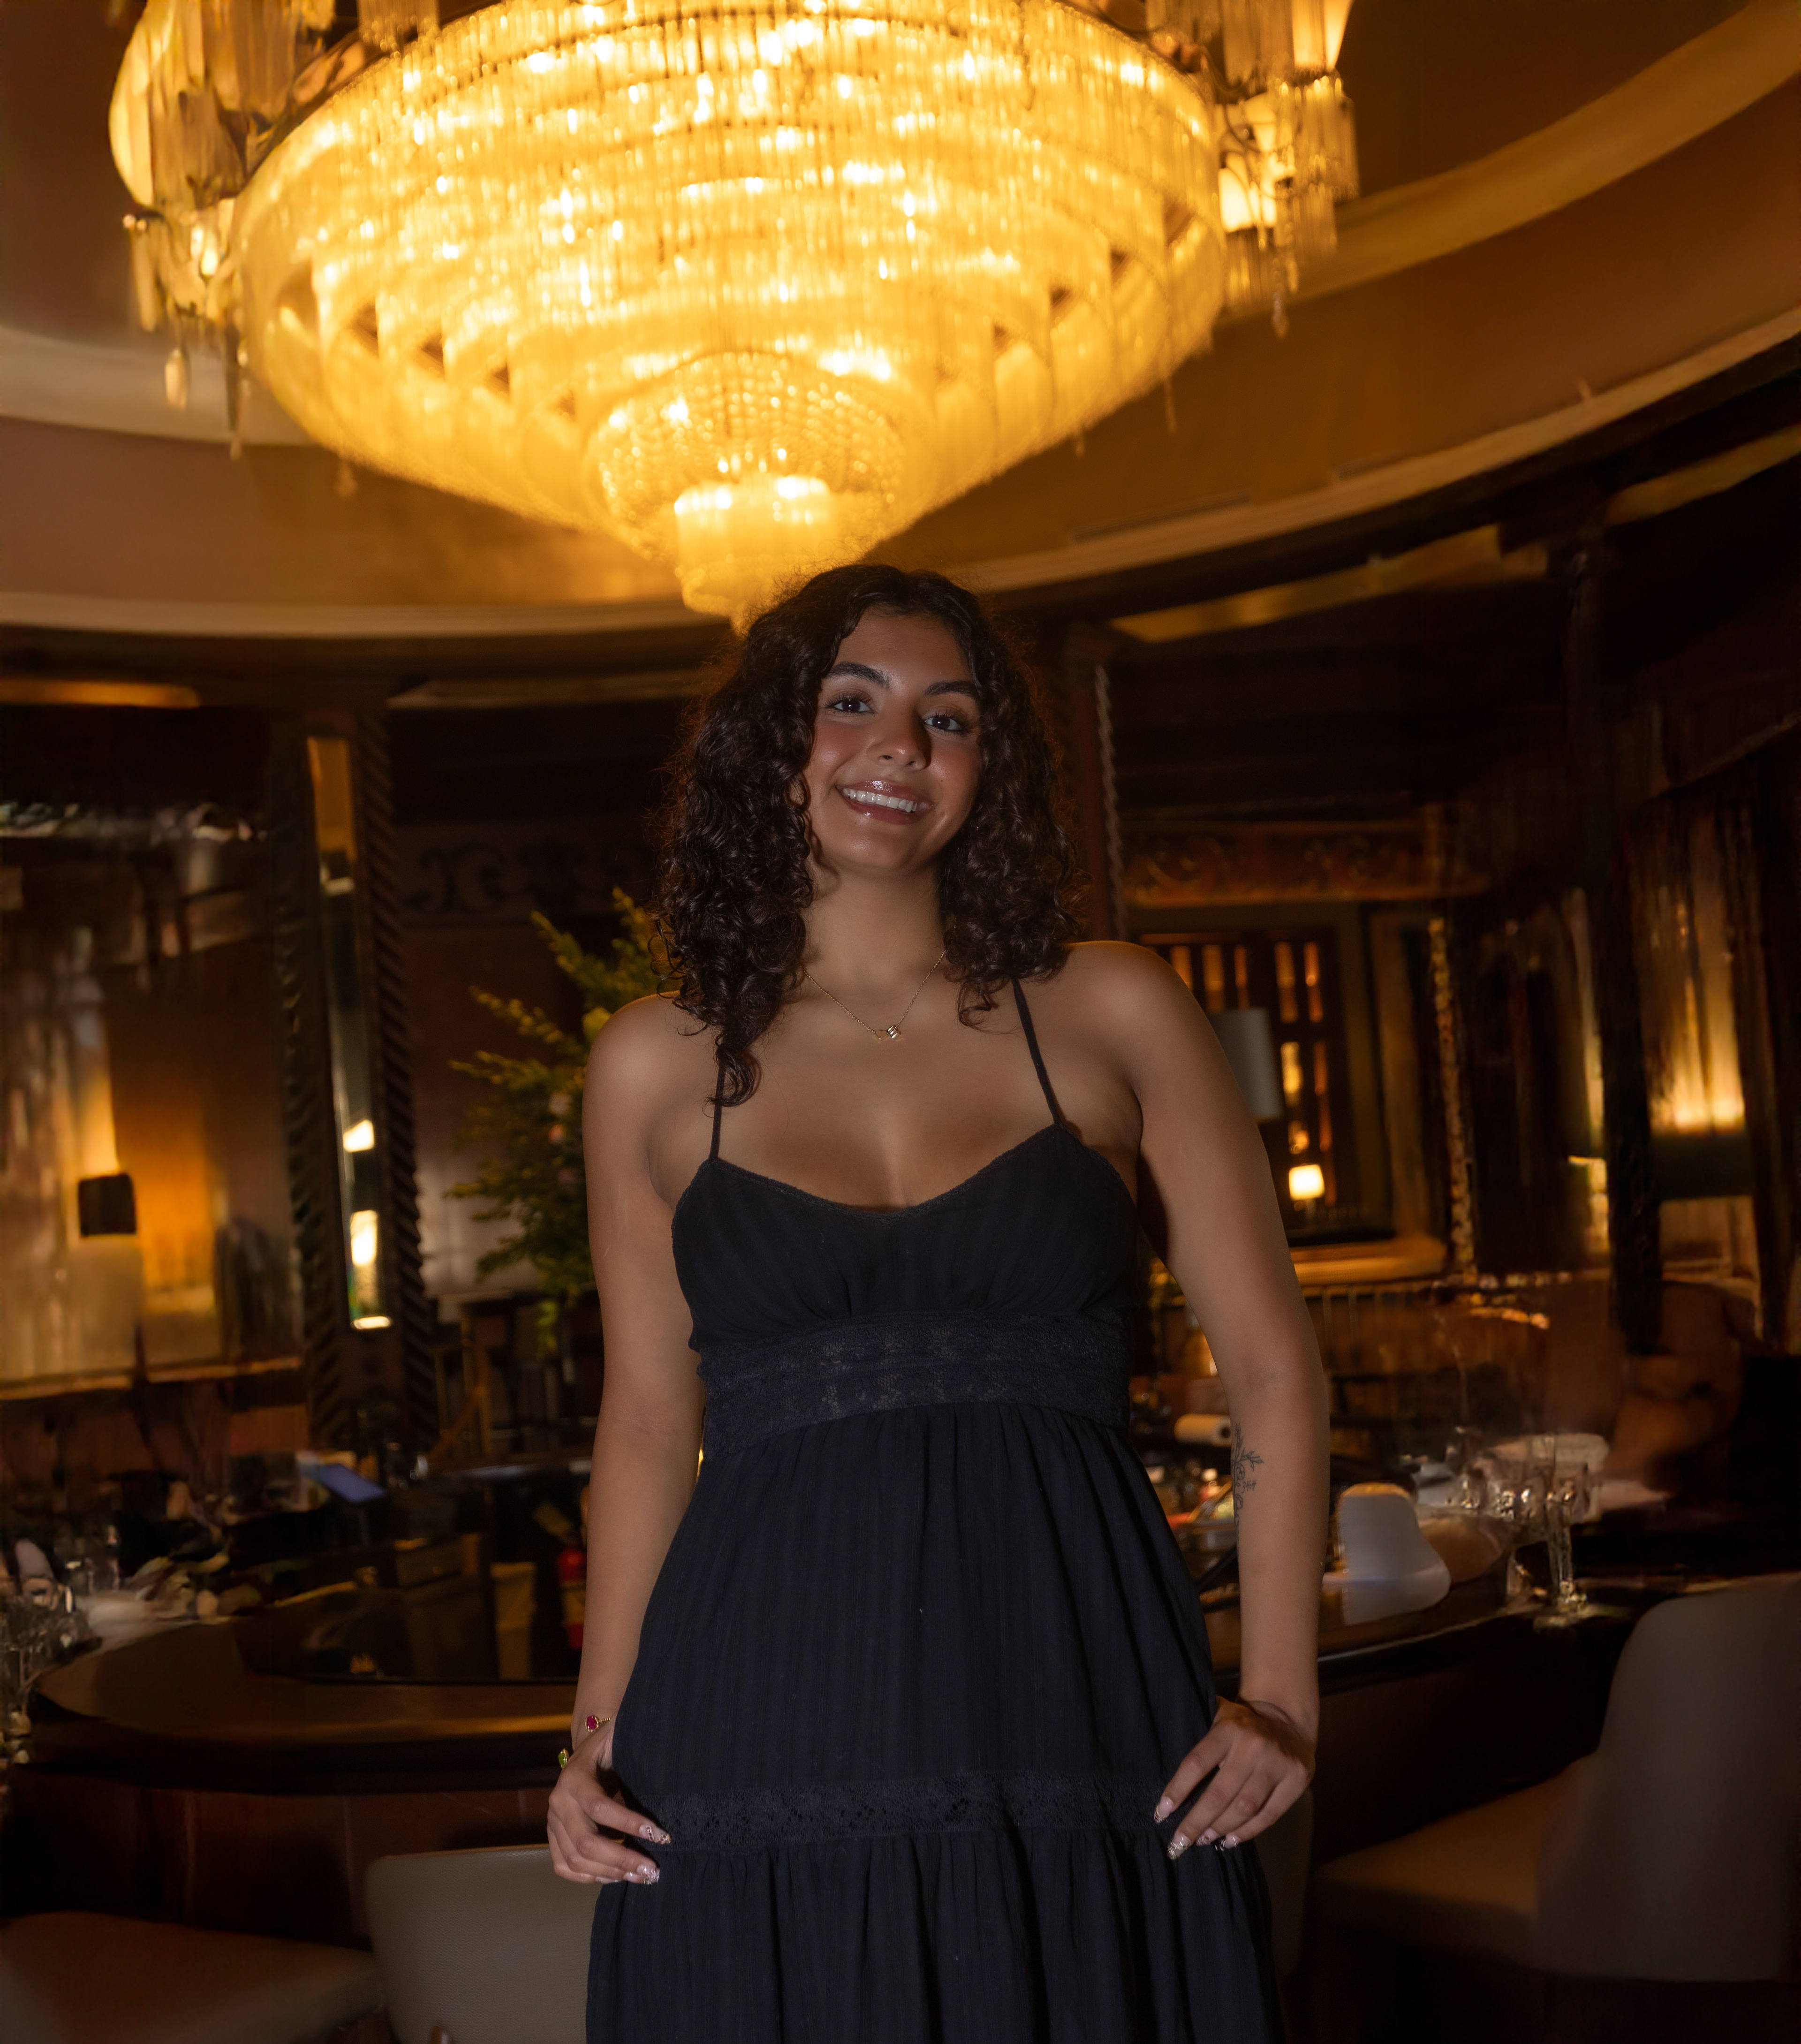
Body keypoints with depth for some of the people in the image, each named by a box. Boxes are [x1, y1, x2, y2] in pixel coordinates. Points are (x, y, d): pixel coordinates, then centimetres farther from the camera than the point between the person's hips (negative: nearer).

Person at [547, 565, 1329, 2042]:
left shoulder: (1114, 1016, 3)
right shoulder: (658, 1067, 7)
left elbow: (1274, 1374, 4)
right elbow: (649, 1422, 12)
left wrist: (1280, 1697, -5)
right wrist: (599, 1738, 3)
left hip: (1080, 1737, 0)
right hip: (764, 1742, 1)